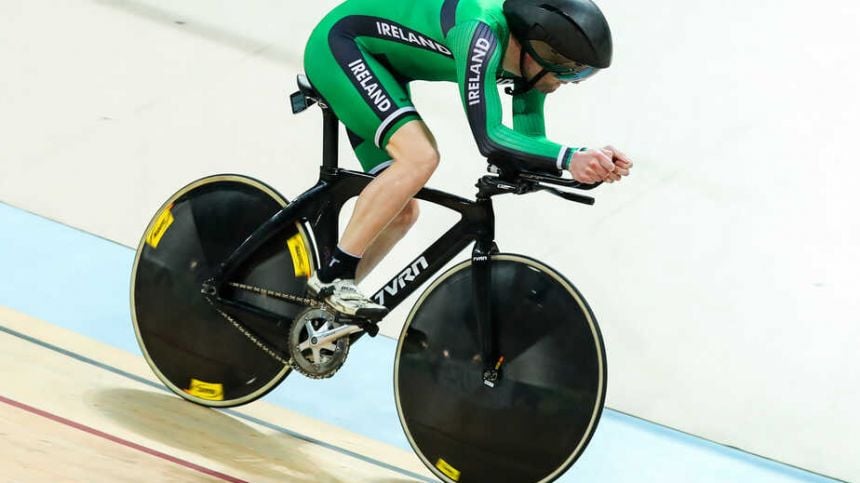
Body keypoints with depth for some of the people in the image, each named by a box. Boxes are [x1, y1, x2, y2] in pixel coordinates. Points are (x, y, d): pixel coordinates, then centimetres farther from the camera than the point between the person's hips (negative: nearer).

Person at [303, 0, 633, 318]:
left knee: (402, 211, 3)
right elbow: (490, 139, -40)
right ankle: (333, 276, -21)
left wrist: (592, 162, -23)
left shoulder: (529, 59, -8)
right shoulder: (482, 34, -34)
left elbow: (529, 148, -6)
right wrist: (570, 158, -47)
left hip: (379, 64, 10)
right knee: (420, 157, -28)